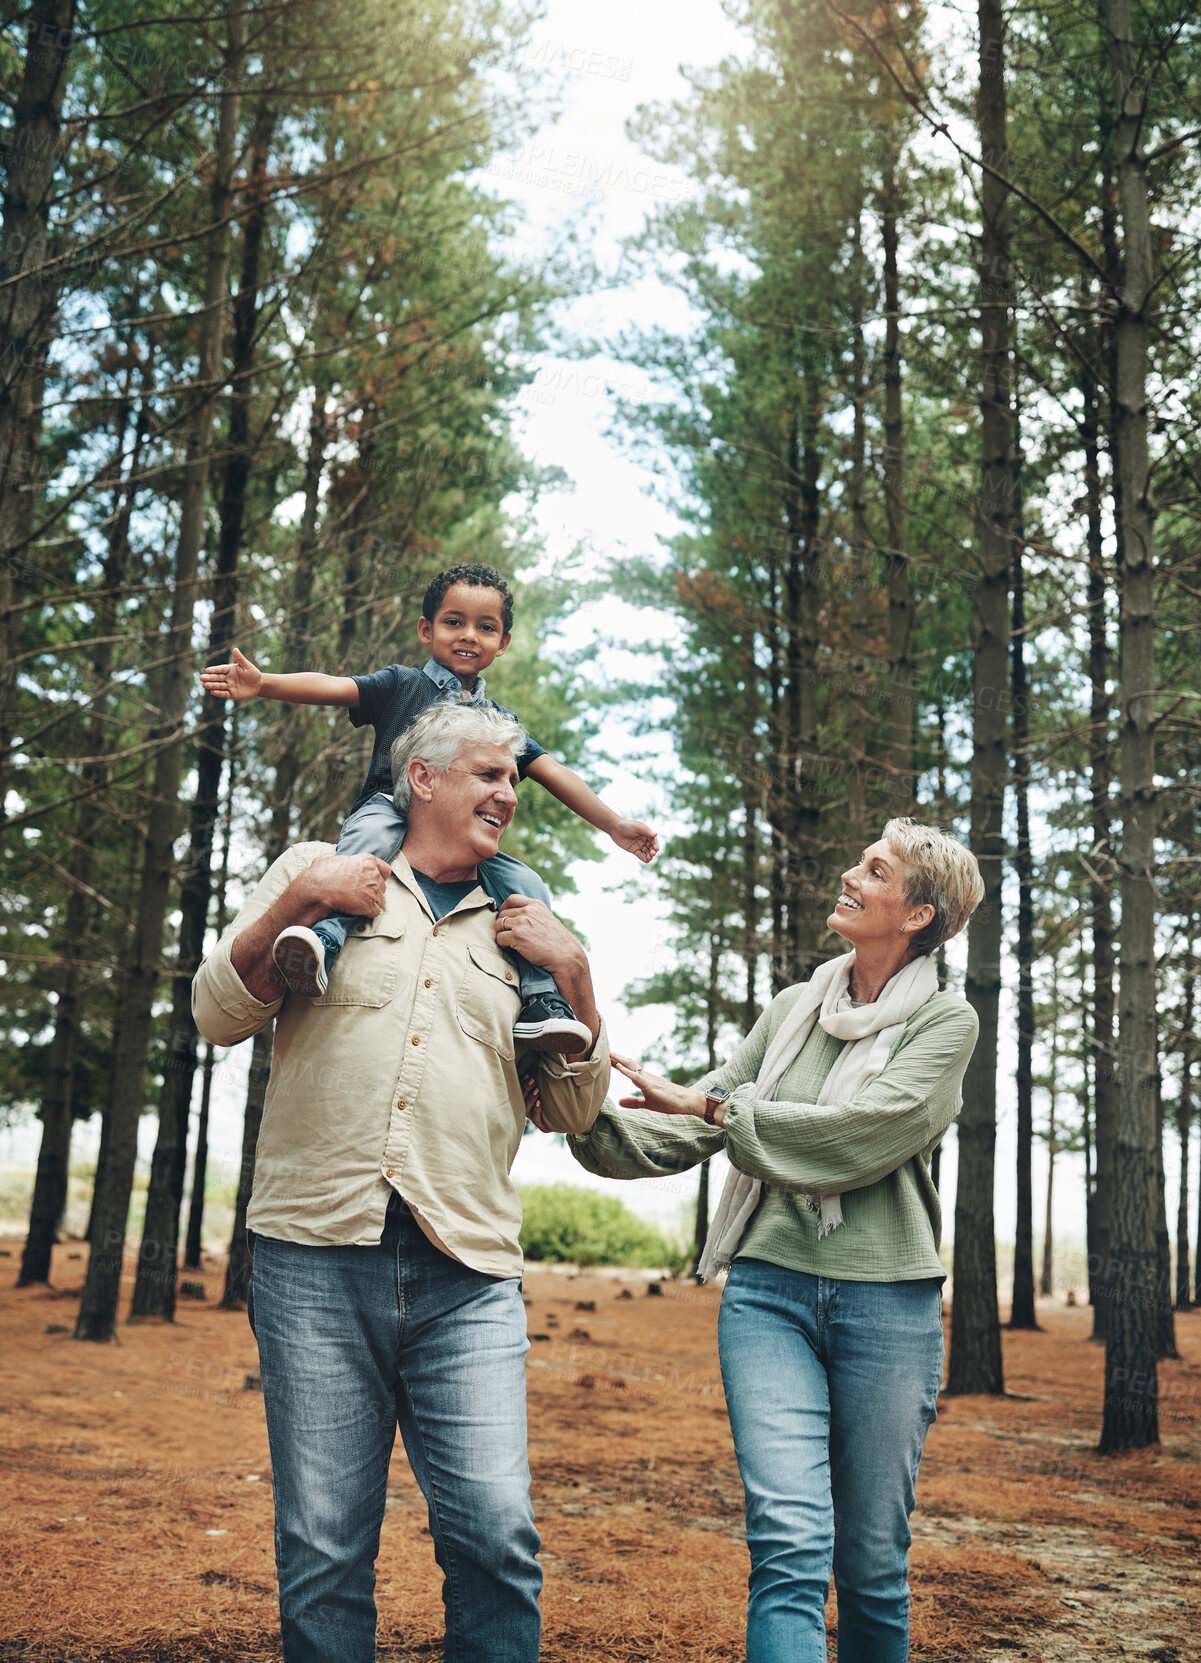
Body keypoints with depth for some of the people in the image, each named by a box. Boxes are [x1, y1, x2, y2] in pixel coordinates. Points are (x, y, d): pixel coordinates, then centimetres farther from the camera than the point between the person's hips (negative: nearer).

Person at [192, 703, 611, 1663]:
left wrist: (573, 973, 5)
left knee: (498, 1534, -10)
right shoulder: (320, 869, 14)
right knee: (323, 1550, 1)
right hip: (318, 1259, -1)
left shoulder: (522, 929, 19)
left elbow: (576, 1110, 17)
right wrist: (294, 902, -4)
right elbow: (218, 1015, 9)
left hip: (468, 1276, 2)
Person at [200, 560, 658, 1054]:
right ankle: (322, 936, -53)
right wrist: (263, 683, -21)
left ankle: (539, 1002, -15)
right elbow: (334, 688, -3)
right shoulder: (403, 686, 12)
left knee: (527, 887, -18)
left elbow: (553, 773, 18)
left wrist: (613, 824, 8)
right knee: (373, 834, -37)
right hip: (391, 808, -3)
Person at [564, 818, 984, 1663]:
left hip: (885, 1300, -2)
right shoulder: (794, 1008, 13)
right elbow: (688, 1130, 11)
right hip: (770, 1287, 2)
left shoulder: (945, 1021, 1)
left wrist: (715, 1109, -11)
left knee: (873, 1560, 7)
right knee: (789, 1541, -12)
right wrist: (592, 1116, -6)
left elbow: (861, 1136, -14)